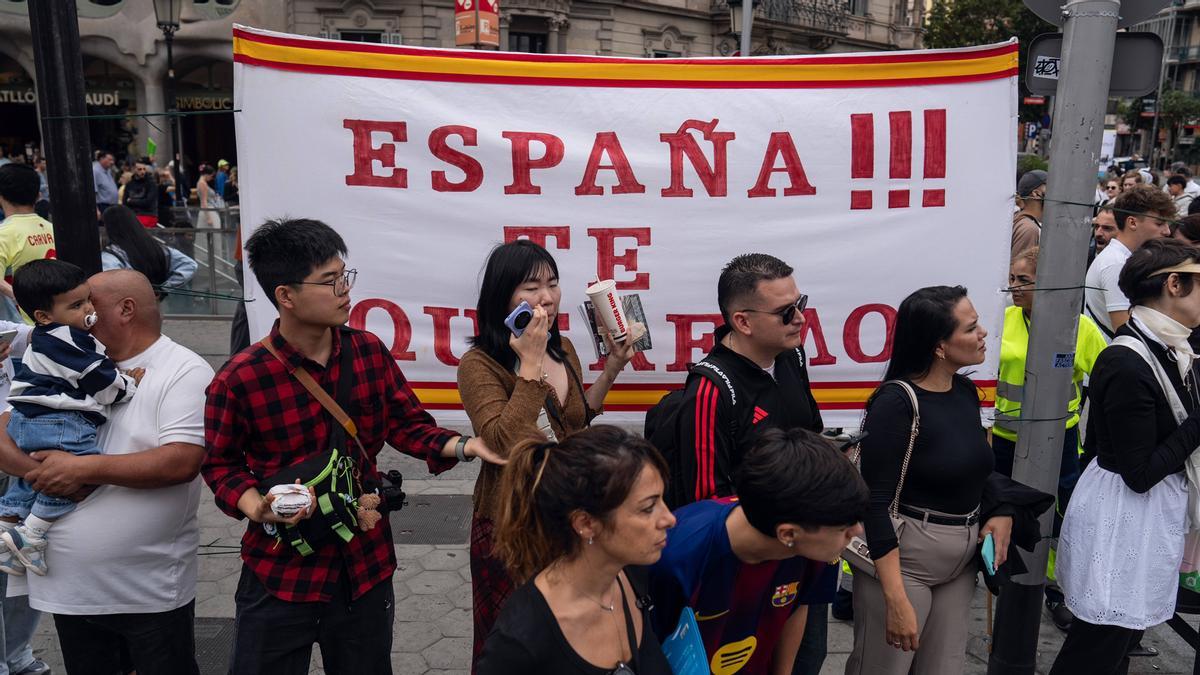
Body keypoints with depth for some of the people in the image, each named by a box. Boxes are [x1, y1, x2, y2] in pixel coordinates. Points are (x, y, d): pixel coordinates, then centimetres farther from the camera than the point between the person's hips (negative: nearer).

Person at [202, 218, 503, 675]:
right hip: (280, 574, -3)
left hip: (366, 566, 4)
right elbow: (220, 463, -2)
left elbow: (407, 425, 4)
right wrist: (257, 508, -20)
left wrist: (463, 446, -12)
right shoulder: (240, 379, -15)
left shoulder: (370, 353, -4)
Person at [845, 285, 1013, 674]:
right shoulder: (896, 401, -19)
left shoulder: (966, 391, 4)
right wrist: (897, 601, -24)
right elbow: (876, 505, -21)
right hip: (901, 556, -7)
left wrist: (1002, 514, 0)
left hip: (962, 557, 8)